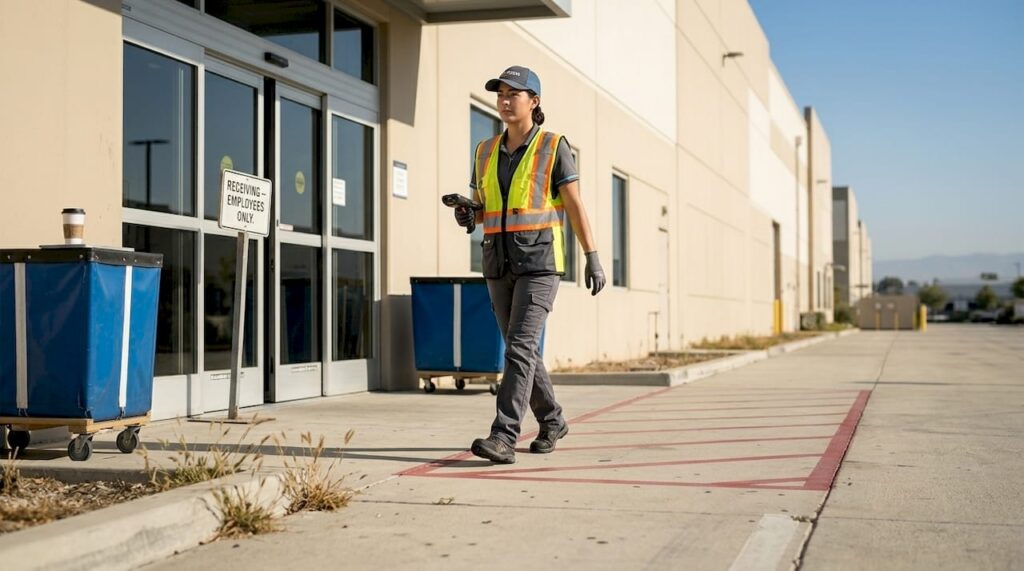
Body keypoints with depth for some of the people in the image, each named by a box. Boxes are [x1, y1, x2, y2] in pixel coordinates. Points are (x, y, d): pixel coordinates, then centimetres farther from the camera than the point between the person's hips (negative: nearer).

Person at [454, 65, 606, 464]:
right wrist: (467, 216, -8)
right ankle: (552, 421, 29)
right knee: (520, 349, 10)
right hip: (499, 264, 6)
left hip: (540, 262, -6)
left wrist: (593, 258, -8)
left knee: (520, 346, -16)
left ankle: (504, 438, -21)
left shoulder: (553, 147, -3)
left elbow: (575, 206, -3)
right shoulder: (486, 152, 11)